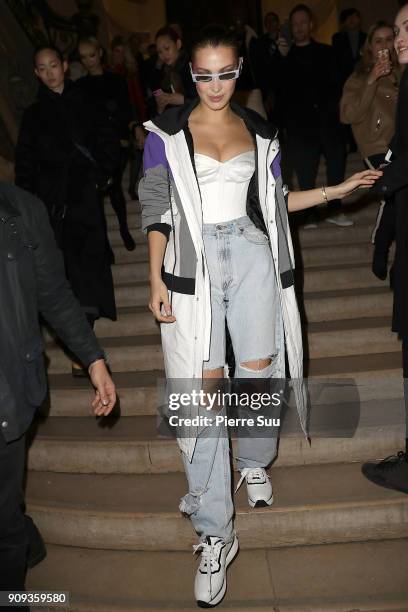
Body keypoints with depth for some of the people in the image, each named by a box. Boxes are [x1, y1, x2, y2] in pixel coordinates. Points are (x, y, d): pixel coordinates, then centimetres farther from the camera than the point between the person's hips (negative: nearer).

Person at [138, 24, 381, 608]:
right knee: (202, 390, -6)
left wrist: (335, 190, 13)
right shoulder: (167, 130, 4)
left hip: (251, 254, 3)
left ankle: (254, 461, 38)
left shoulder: (258, 130, 13)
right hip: (193, 261, -2)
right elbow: (157, 209, 1)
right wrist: (156, 279, -6)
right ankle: (215, 535, 6)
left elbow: (274, 200, 18)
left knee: (260, 373, 4)